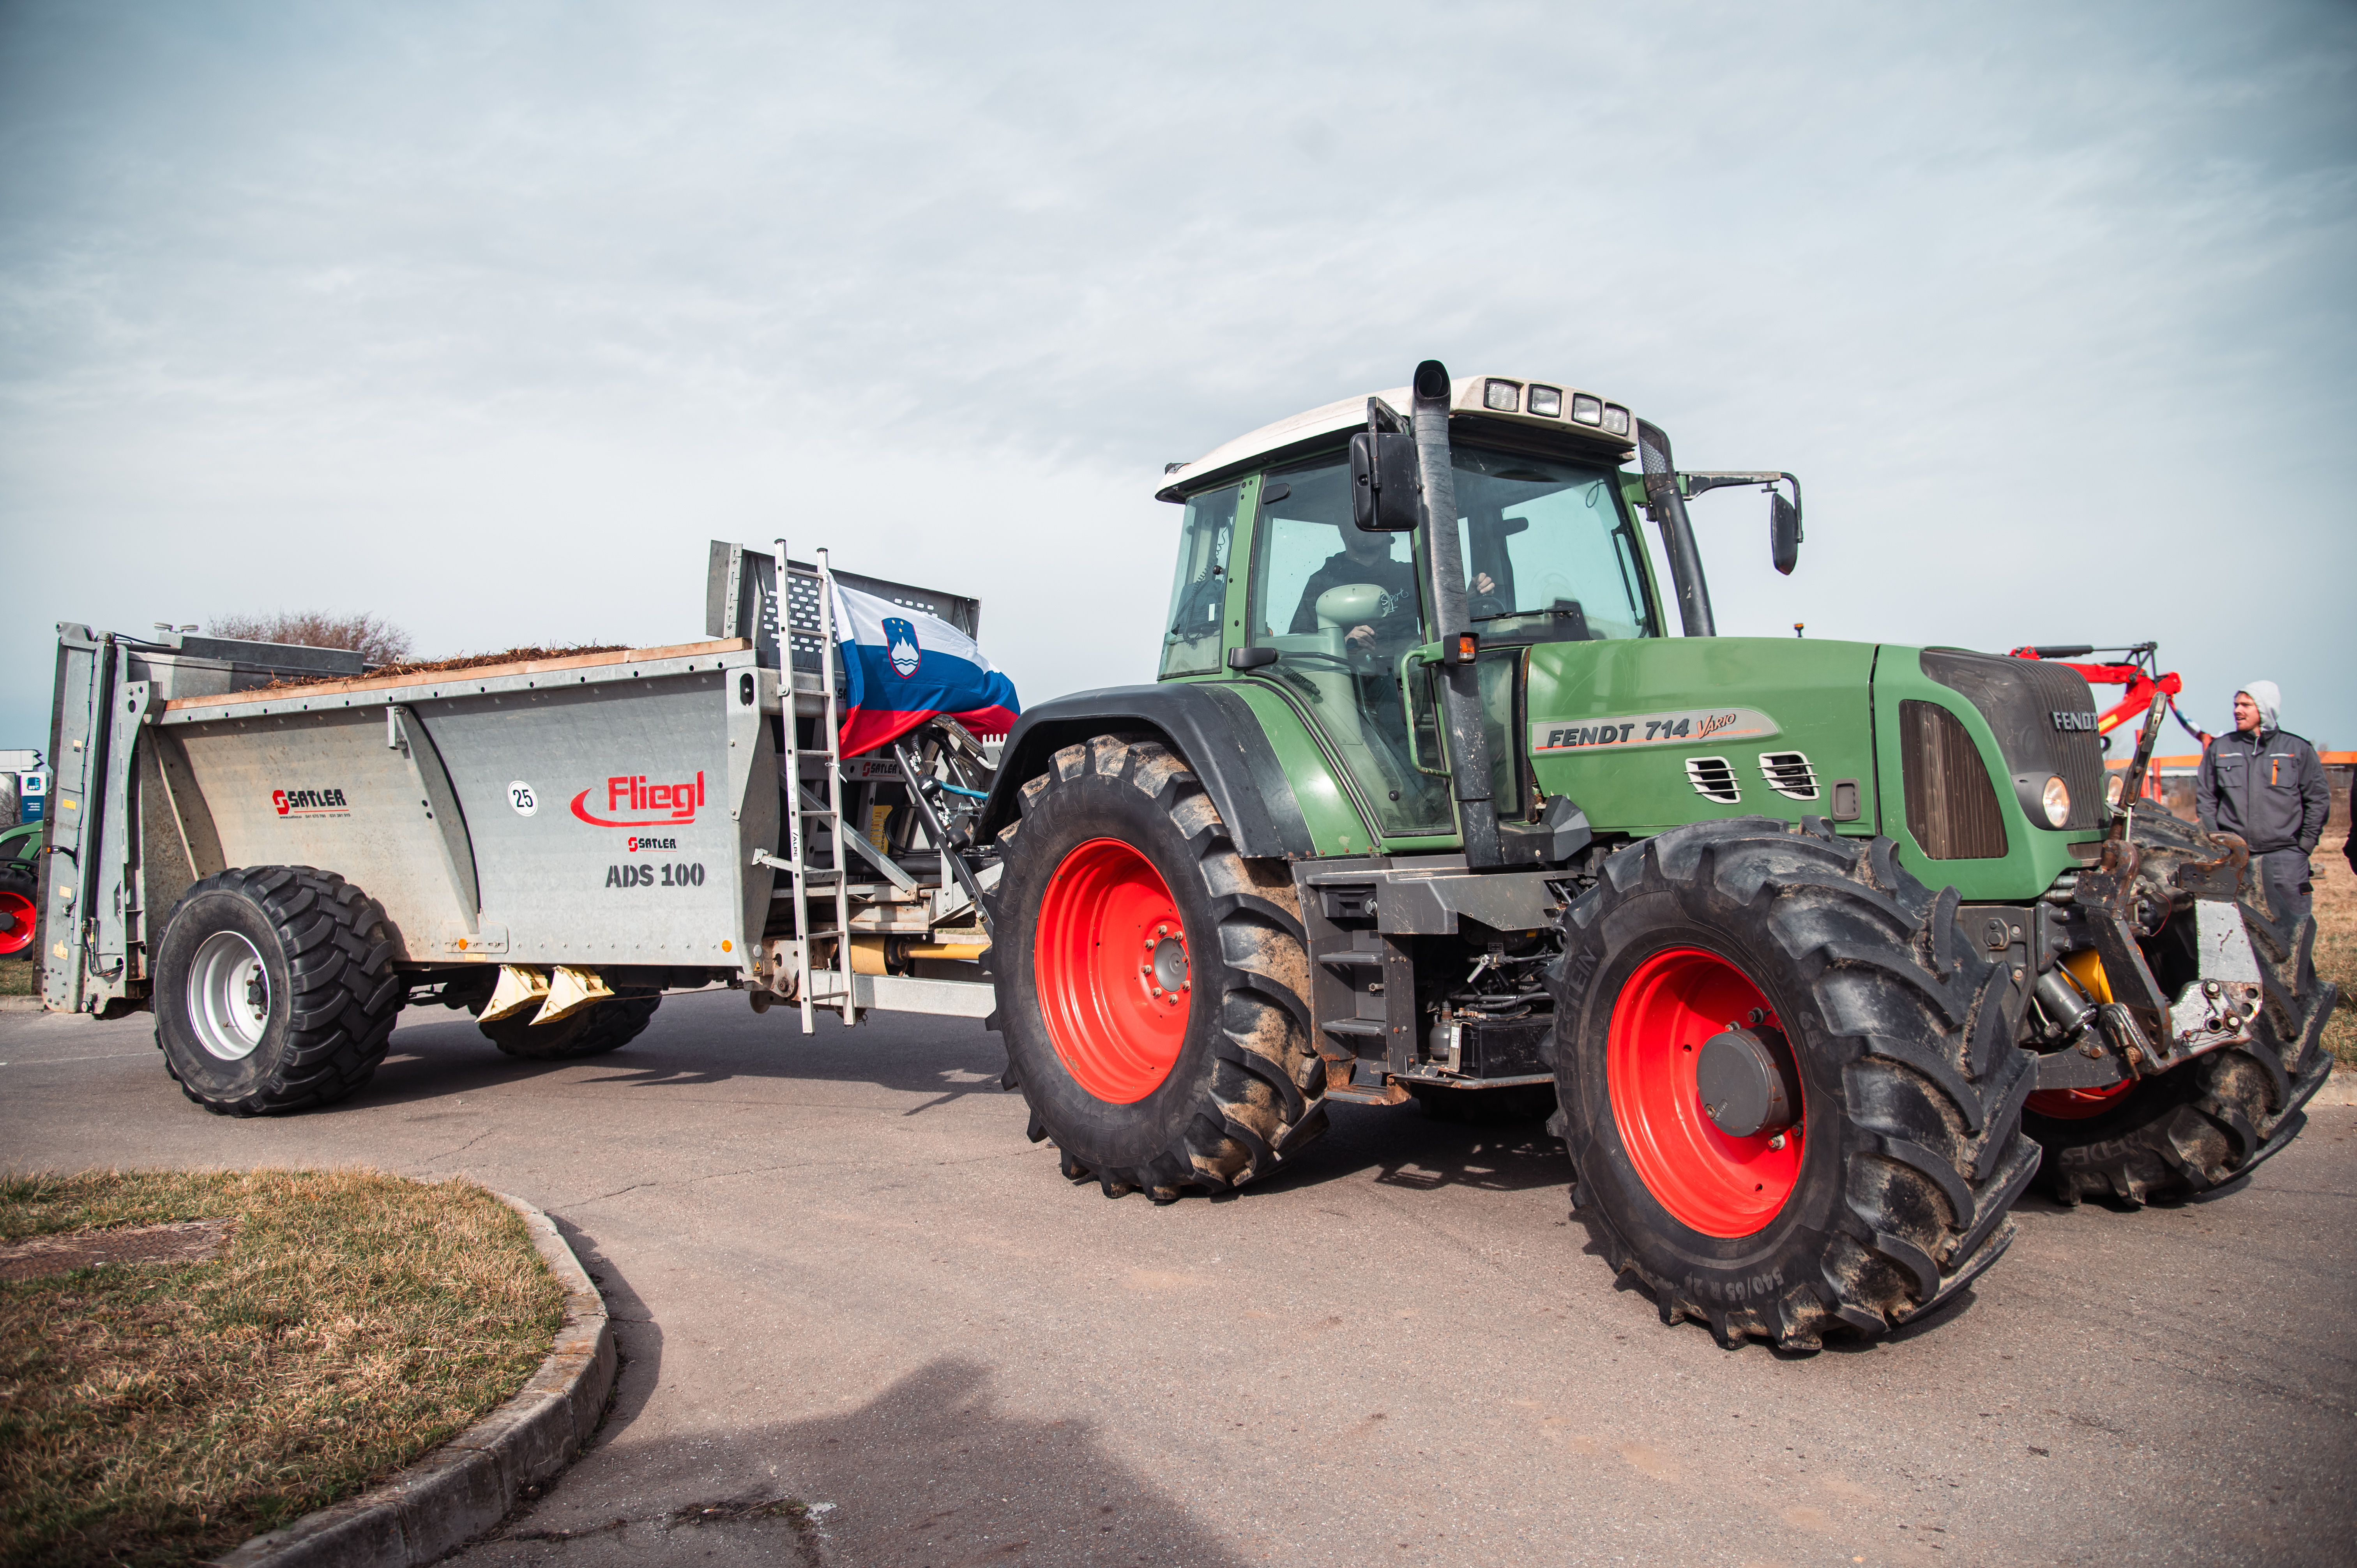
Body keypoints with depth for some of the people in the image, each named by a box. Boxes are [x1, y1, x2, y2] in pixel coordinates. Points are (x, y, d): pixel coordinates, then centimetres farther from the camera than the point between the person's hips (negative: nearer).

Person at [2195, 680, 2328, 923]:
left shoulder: (2298, 749, 6)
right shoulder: (2219, 749, 10)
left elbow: (2319, 797, 7)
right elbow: (2205, 798, 11)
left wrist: (2307, 842, 1)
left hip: (2285, 852, -1)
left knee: (2295, 922, -1)